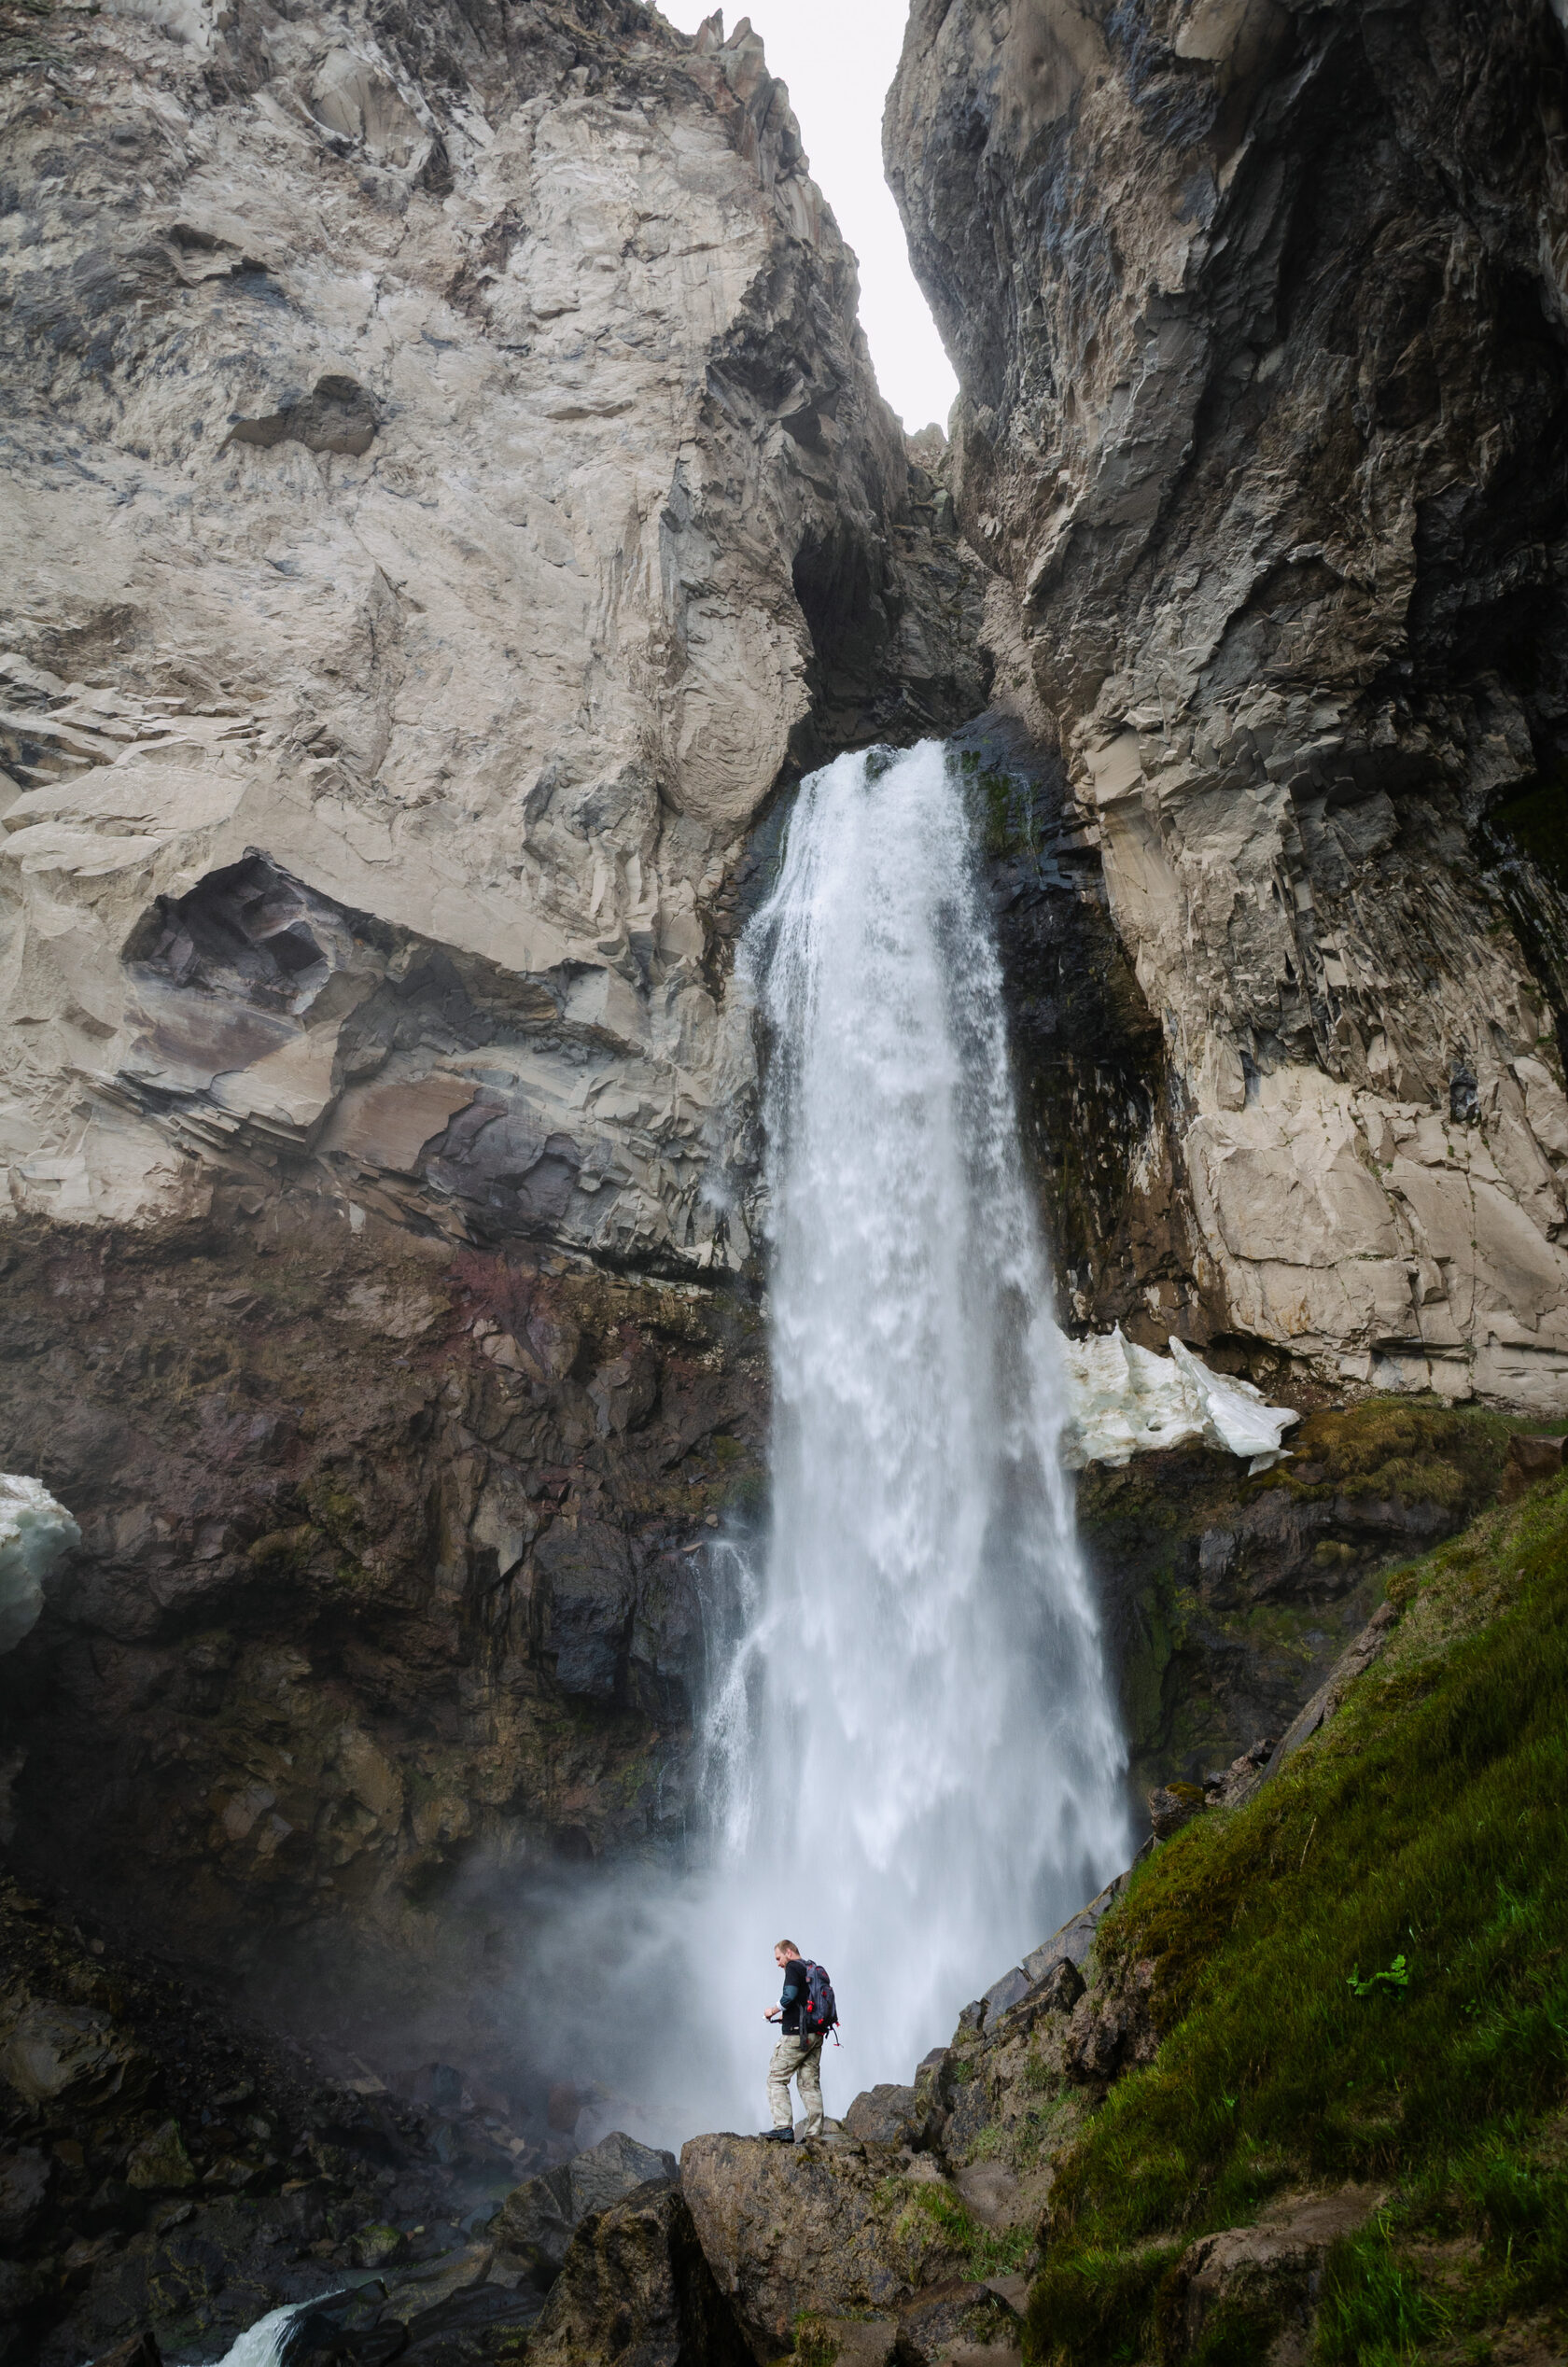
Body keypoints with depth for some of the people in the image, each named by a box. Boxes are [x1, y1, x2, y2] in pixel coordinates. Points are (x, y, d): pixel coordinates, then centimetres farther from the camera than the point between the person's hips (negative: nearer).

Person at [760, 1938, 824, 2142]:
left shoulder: (793, 1967, -6)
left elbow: (789, 1996, -20)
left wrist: (773, 2011, -3)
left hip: (796, 2034, -8)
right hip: (816, 2035, 8)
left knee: (776, 2078, -1)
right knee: (810, 2083, 9)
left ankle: (784, 2127, -9)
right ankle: (815, 2134, 5)